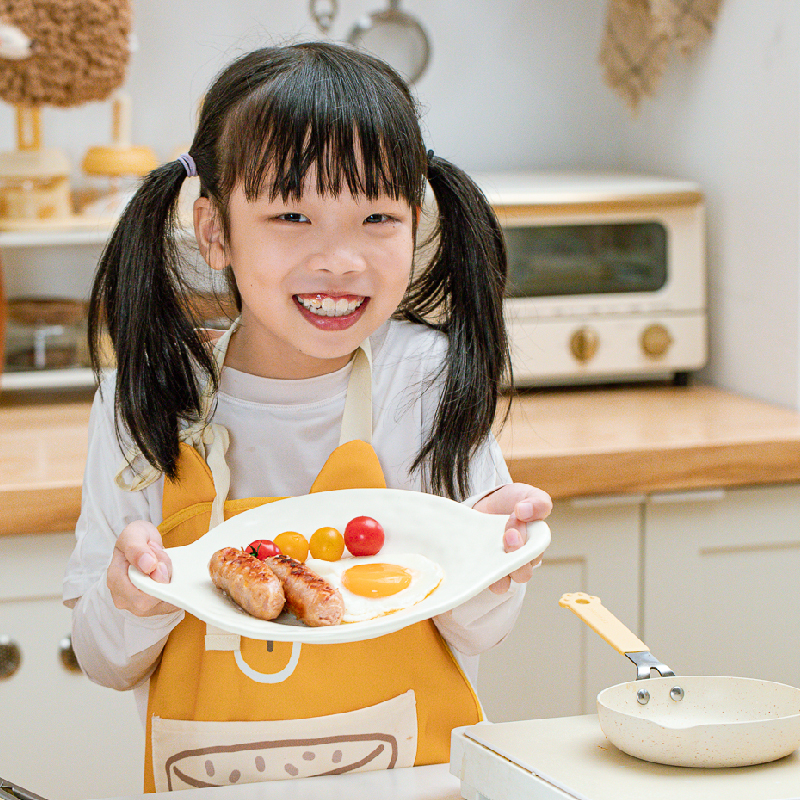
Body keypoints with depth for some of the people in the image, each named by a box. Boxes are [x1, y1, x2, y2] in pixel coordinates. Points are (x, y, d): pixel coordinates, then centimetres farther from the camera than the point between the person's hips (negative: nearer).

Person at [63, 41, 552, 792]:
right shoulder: (139, 402, -3)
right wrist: (130, 606, -16)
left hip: (417, 780, -1)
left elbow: (475, 636, 1)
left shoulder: (429, 380, -4)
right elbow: (106, 664, 3)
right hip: (207, 782, 1)